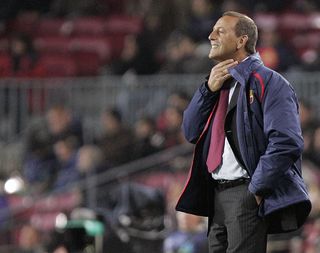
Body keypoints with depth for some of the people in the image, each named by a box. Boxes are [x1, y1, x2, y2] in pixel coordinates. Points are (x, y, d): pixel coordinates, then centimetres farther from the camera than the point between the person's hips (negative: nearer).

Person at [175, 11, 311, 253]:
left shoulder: (267, 82, -8)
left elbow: (287, 142, -19)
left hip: (246, 194, -8)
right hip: (218, 194, 8)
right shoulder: (220, 83, 19)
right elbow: (191, 133, 14)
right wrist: (208, 89, 1)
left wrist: (256, 189, -18)